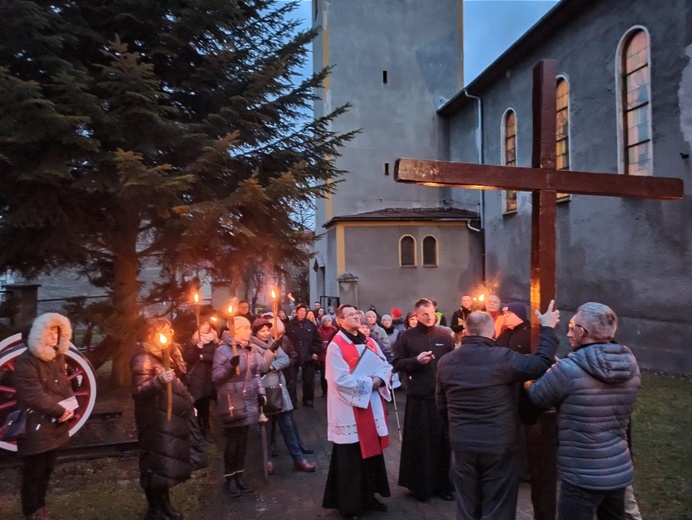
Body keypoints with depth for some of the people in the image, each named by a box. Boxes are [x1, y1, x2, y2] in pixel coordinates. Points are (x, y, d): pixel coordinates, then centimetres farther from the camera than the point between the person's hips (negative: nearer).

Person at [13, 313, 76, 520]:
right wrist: (59, 410, -19)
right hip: (36, 427, -7)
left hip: (55, 425, 7)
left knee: (47, 468, 17)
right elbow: (33, 395, -22)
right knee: (34, 471, 5)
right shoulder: (26, 361, -15)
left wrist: (69, 408, -6)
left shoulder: (58, 357, 10)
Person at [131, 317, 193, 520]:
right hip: (155, 421, -8)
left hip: (171, 418, 8)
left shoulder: (167, 355, 12)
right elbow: (138, 392, -25)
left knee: (169, 461, 15)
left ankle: (165, 504, 29)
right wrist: (158, 381, -40)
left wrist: (189, 403, 18)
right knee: (156, 463, -3)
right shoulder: (144, 359, -14)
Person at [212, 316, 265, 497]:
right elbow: (215, 376, -15)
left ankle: (239, 475, 23)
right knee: (233, 440, 0)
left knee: (243, 439, 11)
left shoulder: (249, 349, 9)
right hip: (232, 402, -6)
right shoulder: (223, 350, -12)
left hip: (249, 401, 6)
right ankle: (230, 478, 15)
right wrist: (230, 365, -30)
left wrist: (260, 392, 7)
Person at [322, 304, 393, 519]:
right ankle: (348, 503, 19)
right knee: (351, 457, 4)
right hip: (350, 408, -7)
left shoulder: (369, 343, 9)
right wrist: (368, 382, -17)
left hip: (372, 405, 7)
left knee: (372, 450, 15)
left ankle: (368, 496, 30)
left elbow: (386, 366, 8)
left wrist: (379, 380, -12)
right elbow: (341, 380, -20)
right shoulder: (335, 346, -13)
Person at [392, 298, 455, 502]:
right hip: (418, 396, -2)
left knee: (443, 439, 10)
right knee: (419, 440, 5)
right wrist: (416, 360, -15)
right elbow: (396, 363, -1)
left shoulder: (445, 336, 5)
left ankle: (442, 483, 24)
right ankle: (420, 485, 20)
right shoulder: (406, 336, 0)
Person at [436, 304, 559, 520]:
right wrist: (547, 328, 0)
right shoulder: (502, 358, -19)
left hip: (462, 446, 4)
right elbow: (541, 364, -11)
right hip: (499, 447, -4)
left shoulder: (445, 362, 0)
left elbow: (441, 407, 8)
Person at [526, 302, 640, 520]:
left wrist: (529, 384, 14)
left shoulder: (569, 369, -22)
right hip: (620, 471, 7)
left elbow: (535, 398, -8)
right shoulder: (630, 364, -2)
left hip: (583, 476, -6)